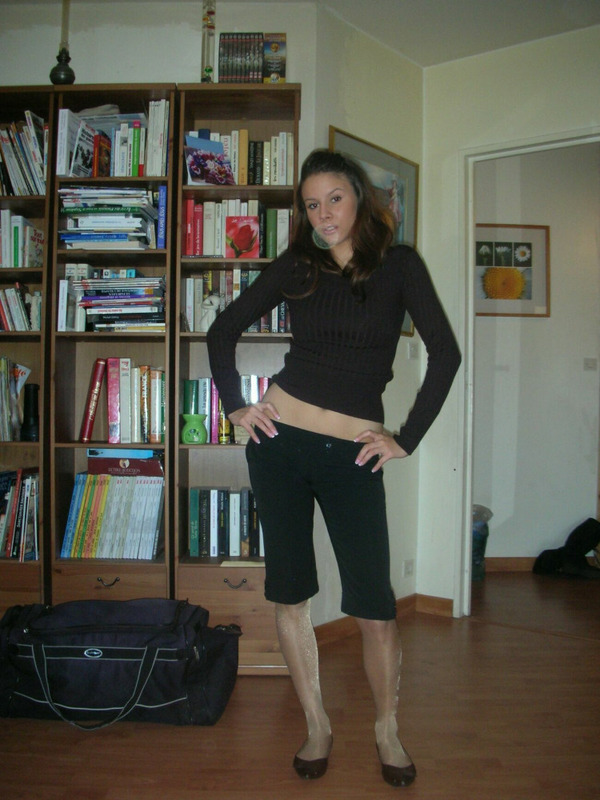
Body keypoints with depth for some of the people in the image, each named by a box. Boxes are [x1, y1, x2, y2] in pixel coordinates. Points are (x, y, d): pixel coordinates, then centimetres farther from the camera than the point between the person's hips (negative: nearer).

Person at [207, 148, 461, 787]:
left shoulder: (398, 264, 2)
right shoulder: (295, 267, 7)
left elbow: (444, 353, -6)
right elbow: (223, 330, 14)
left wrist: (407, 439, -7)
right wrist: (235, 406, 5)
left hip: (354, 453, -2)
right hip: (281, 438, 2)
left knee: (374, 606, -1)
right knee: (288, 593, 8)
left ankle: (387, 729, 24)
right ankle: (317, 725, 27)